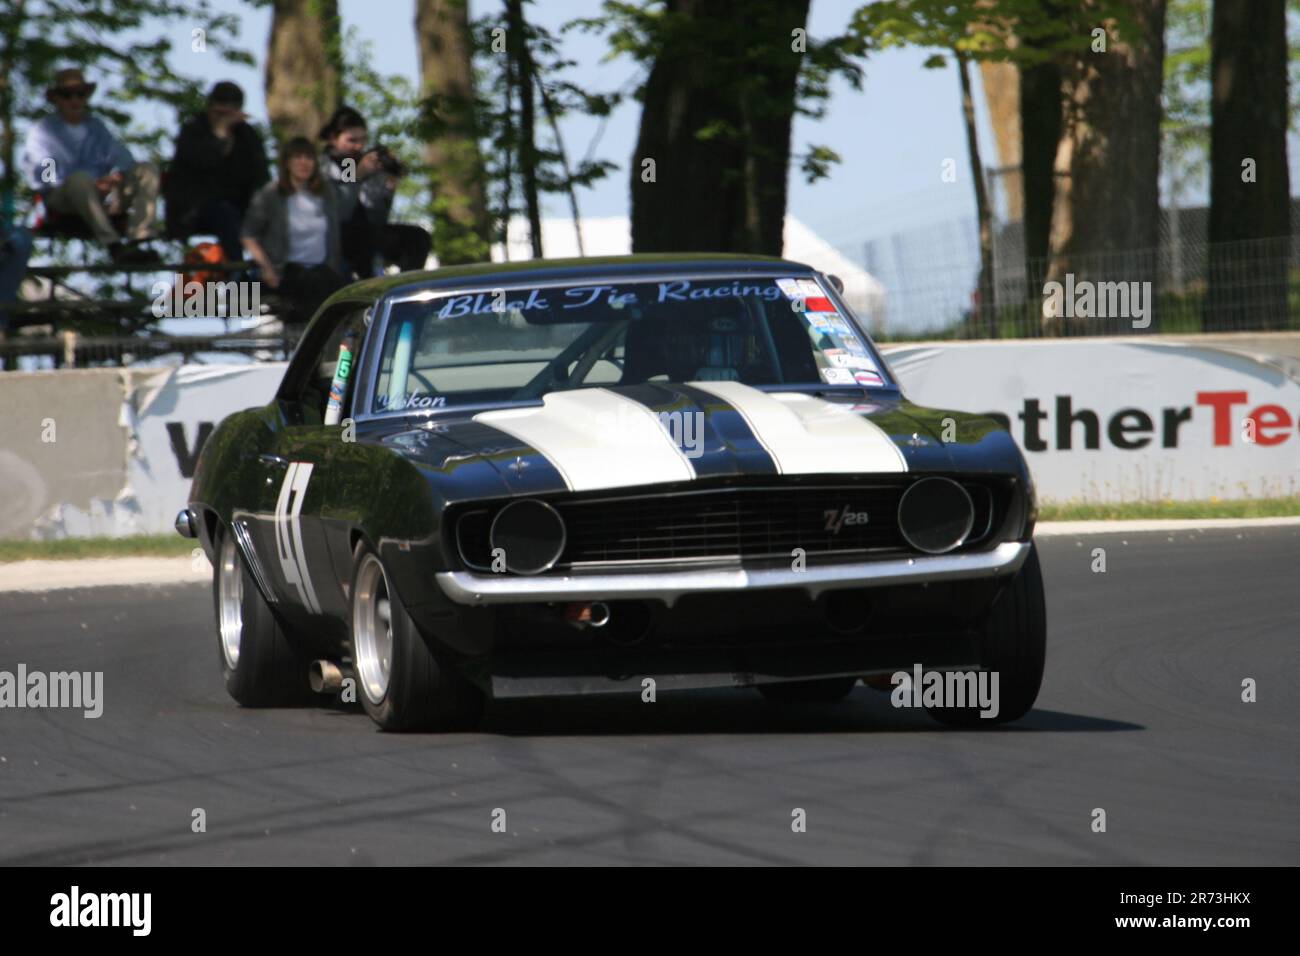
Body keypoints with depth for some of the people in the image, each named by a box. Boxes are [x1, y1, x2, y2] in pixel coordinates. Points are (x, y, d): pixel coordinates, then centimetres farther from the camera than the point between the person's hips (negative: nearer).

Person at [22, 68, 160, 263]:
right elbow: (42, 172, -5)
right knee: (79, 178, -39)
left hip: (102, 197, 5)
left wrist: (117, 175, -13)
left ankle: (137, 239, -35)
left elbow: (121, 156, 14)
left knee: (147, 170, -15)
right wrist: (92, 183, -17)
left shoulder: (96, 128, 27)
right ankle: (114, 246, -50)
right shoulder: (42, 130, 12)